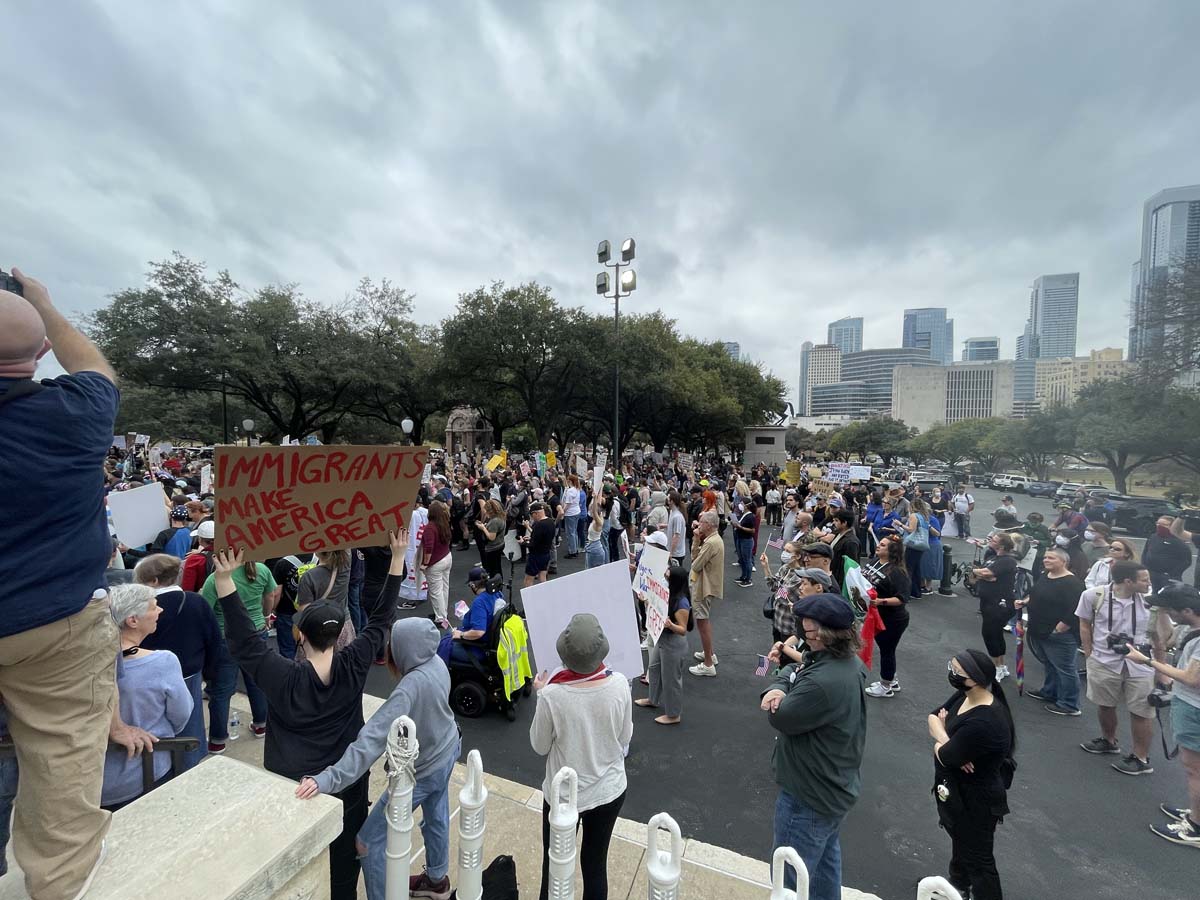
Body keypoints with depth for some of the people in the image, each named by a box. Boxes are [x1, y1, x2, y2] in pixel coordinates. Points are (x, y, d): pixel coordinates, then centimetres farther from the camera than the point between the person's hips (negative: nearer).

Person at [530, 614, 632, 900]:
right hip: (610, 790, 2)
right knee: (596, 865, 24)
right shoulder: (619, 685, -21)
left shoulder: (552, 695, -28)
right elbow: (625, 738, -4)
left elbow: (539, 746, -9)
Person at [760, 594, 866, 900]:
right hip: (835, 786, 9)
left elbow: (780, 717, -26)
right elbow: (793, 670, -1)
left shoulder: (822, 682, -39)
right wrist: (776, 689, -21)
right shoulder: (848, 661, -7)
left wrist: (779, 689, -9)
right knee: (826, 855, 32)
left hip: (809, 796, -9)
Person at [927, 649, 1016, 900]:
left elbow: (946, 756, -28)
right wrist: (945, 740, -21)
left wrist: (939, 743, -7)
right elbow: (933, 716, -2)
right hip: (954, 789, 9)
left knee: (978, 859, 11)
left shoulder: (983, 723, -37)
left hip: (974, 800, -9)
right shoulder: (965, 695, -10)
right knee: (959, 840, 31)